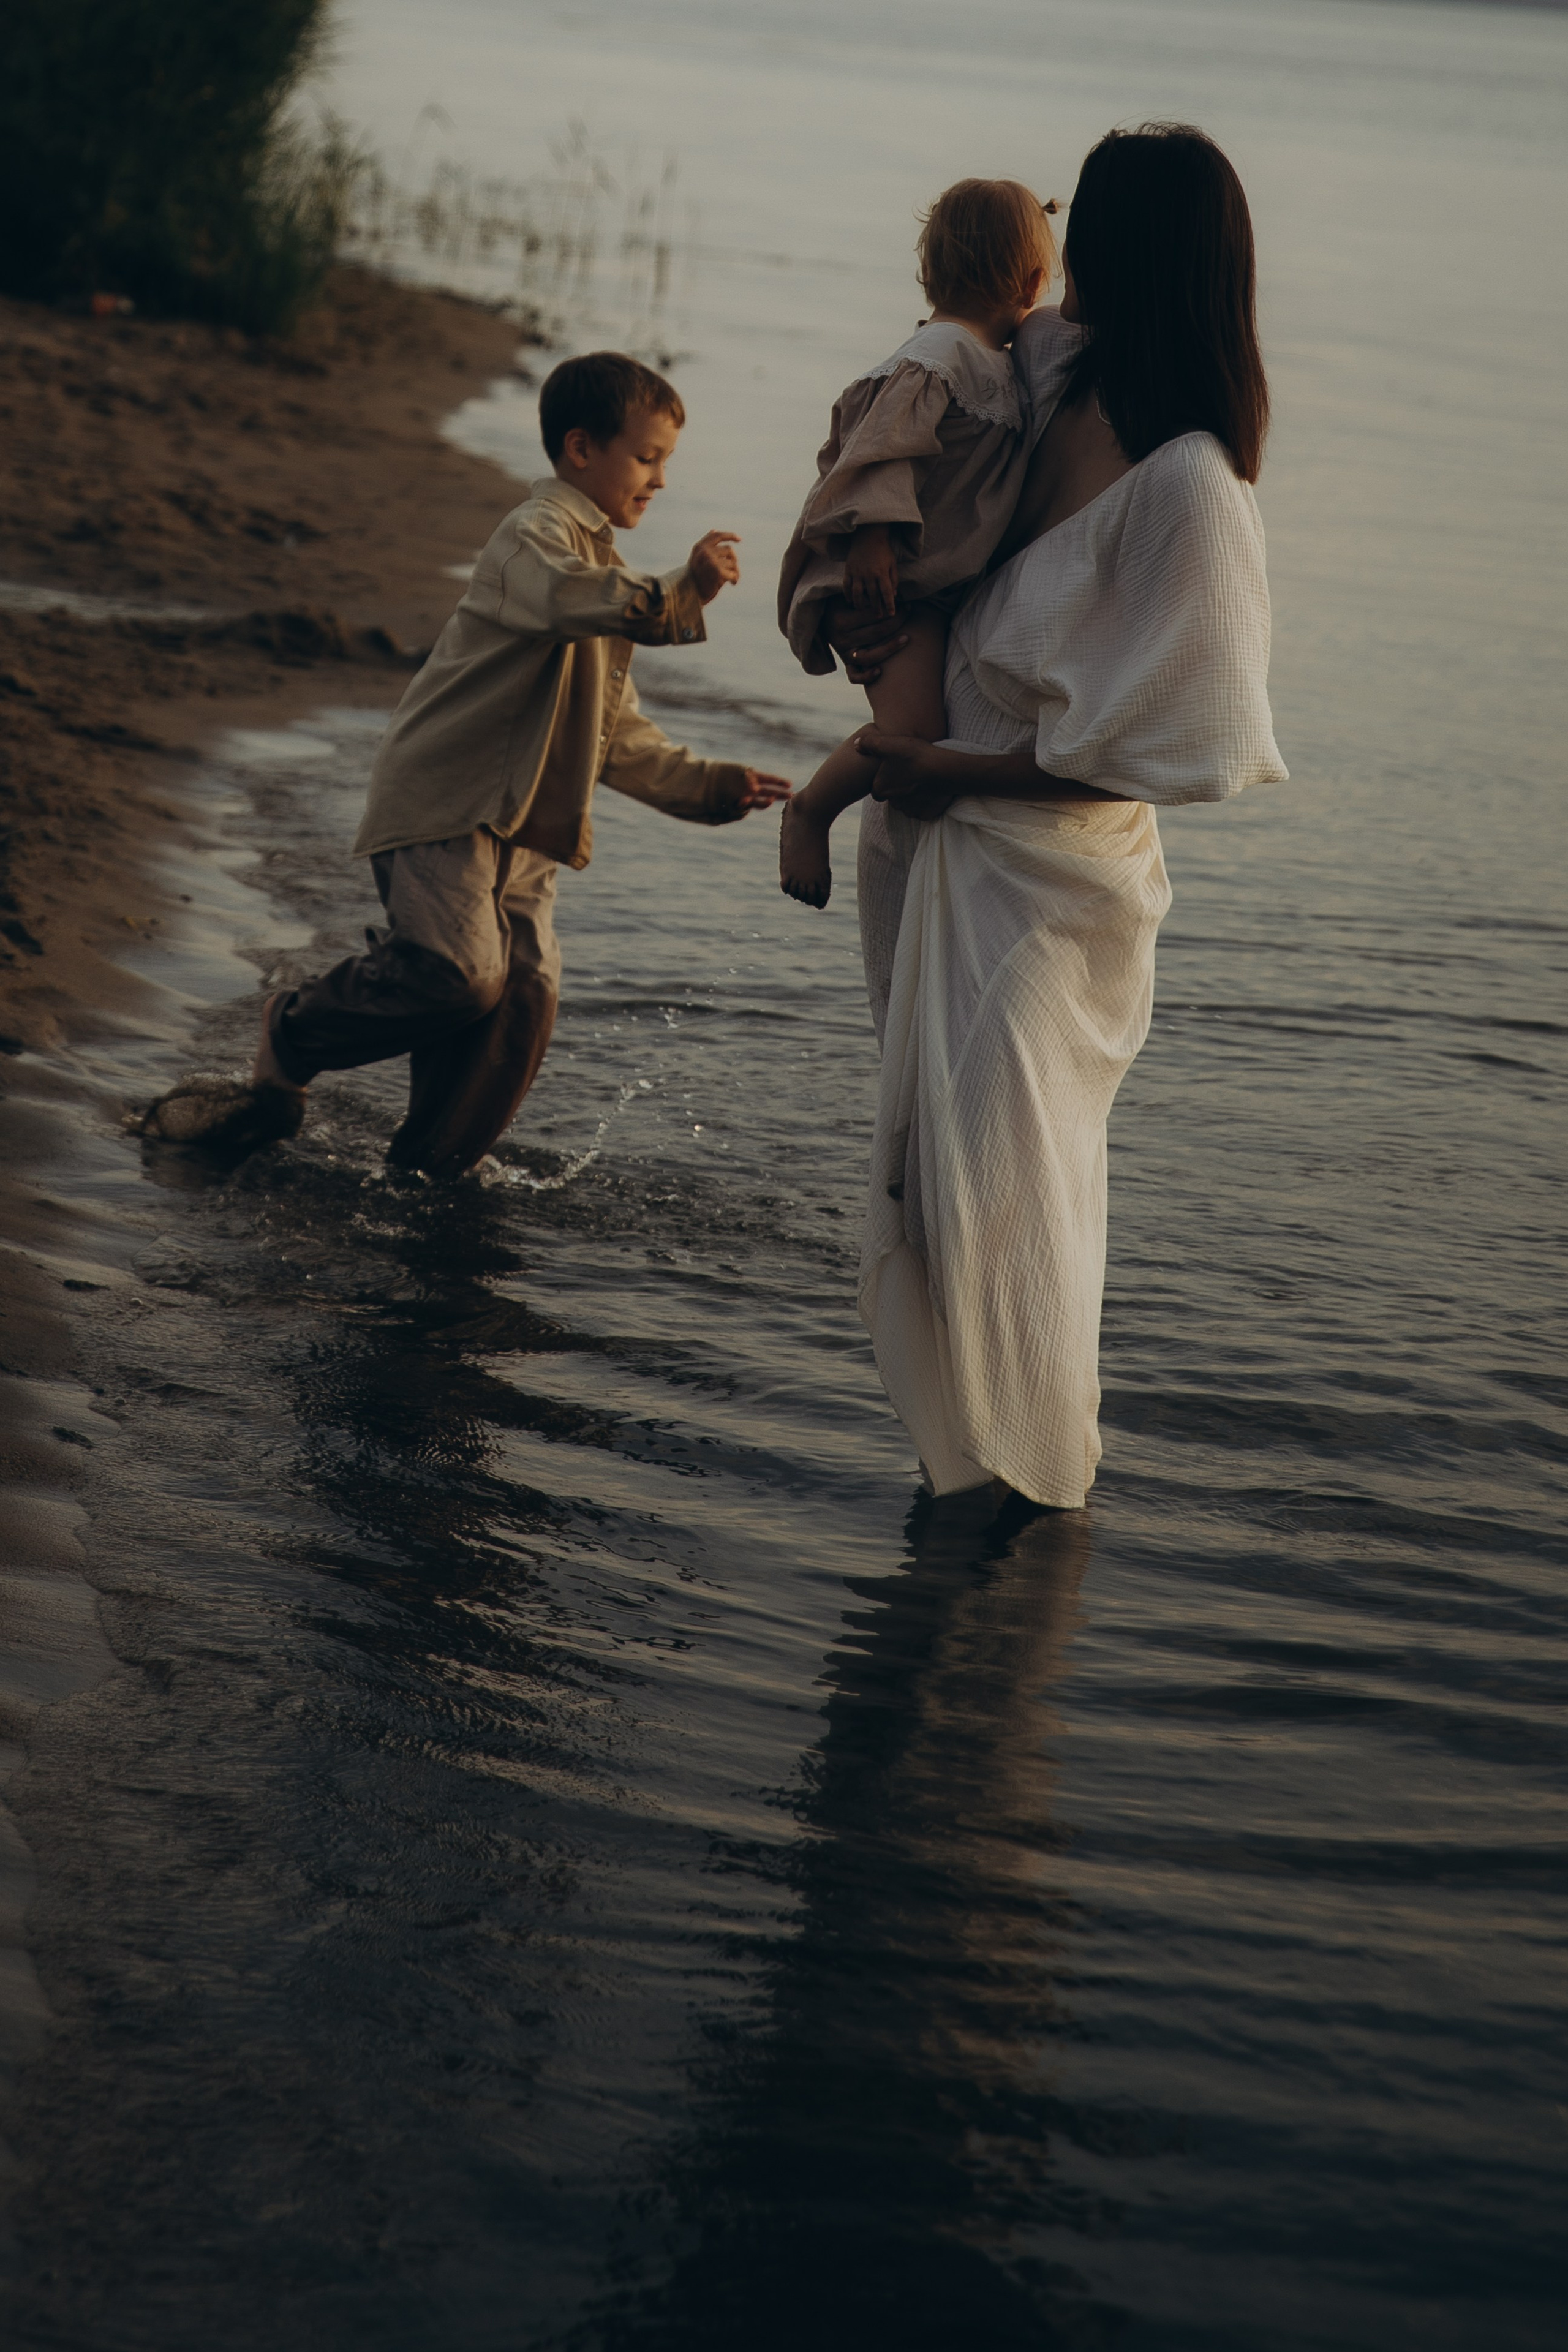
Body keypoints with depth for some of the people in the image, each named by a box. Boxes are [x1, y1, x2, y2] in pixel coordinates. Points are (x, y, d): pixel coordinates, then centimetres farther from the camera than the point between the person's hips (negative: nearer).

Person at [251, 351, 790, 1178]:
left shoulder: (606, 568, 24)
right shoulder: (536, 535, -7)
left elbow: (615, 734, 28)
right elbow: (566, 597, -34)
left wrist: (709, 785, 21)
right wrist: (679, 591, -45)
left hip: (522, 829, 9)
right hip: (446, 800, -9)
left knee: (525, 997, -1)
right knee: (463, 972, -23)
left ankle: (427, 1167, 10)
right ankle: (295, 1032, 0)